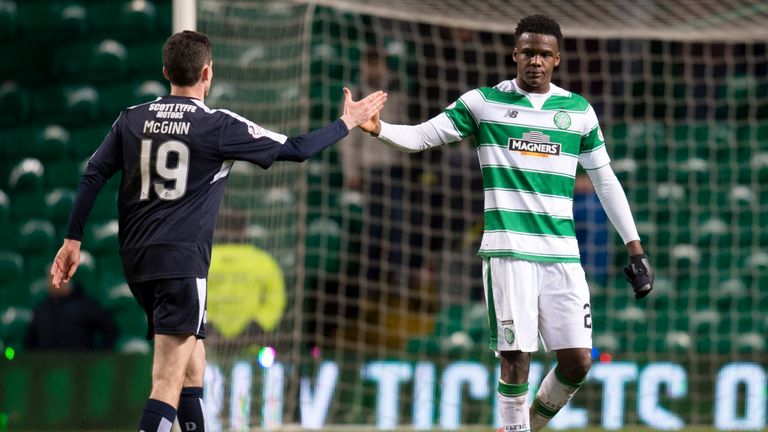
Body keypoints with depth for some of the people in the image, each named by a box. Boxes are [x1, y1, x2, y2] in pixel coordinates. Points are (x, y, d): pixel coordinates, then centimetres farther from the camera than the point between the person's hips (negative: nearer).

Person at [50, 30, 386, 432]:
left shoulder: (131, 119, 7)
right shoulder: (218, 126, -6)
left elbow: (92, 176, 4)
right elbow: (296, 149, -1)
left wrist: (72, 240, 9)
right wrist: (347, 122, 13)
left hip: (136, 261, 6)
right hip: (182, 262, -6)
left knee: (192, 367, 20)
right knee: (169, 383, -12)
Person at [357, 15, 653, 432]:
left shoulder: (579, 111, 10)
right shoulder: (484, 102, 4)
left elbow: (605, 180, 15)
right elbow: (421, 136, 0)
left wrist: (634, 246, 12)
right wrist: (379, 128, -20)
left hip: (562, 252, 3)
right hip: (507, 249, -3)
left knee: (577, 360, -2)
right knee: (516, 356, -10)